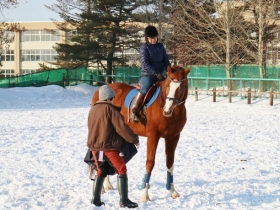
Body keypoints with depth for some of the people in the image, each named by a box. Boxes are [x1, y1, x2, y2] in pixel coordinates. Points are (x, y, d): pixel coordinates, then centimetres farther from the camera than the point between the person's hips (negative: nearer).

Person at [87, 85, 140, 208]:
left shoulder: (93, 109, 12)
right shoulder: (110, 109, -11)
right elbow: (121, 127, -14)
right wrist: (134, 139, -6)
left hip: (94, 147, 7)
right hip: (109, 146, -7)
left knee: (101, 171, 19)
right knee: (121, 170, 0)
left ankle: (96, 199, 18)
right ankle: (124, 200, -5)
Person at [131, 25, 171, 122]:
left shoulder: (160, 46, 11)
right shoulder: (144, 47, -3)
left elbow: (166, 61, 12)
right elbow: (145, 64, -13)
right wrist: (156, 73, -20)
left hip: (159, 75, 6)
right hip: (147, 75, -6)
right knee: (146, 88, -33)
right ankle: (134, 110, -23)